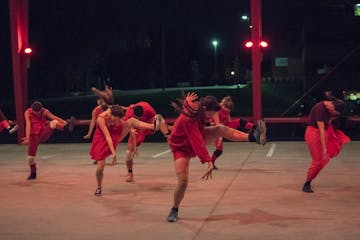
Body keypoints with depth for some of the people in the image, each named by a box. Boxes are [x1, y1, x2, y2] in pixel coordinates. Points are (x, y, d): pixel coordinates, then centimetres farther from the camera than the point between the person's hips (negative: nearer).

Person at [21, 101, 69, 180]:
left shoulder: (45, 111, -7)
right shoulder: (27, 112, -12)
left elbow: (55, 118, -15)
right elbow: (28, 125, -21)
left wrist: (65, 123, -28)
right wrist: (27, 138, -29)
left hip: (43, 134, 0)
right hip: (34, 136, 0)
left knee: (54, 122, -27)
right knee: (30, 156, 1)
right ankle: (33, 174, 23)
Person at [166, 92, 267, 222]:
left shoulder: (198, 110, -17)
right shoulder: (188, 119, -38)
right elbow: (196, 141, -43)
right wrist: (209, 162, -48)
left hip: (196, 138, 7)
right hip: (181, 148, -7)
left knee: (221, 129, -16)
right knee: (183, 182, -16)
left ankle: (252, 137, -24)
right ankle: (174, 210, 7)